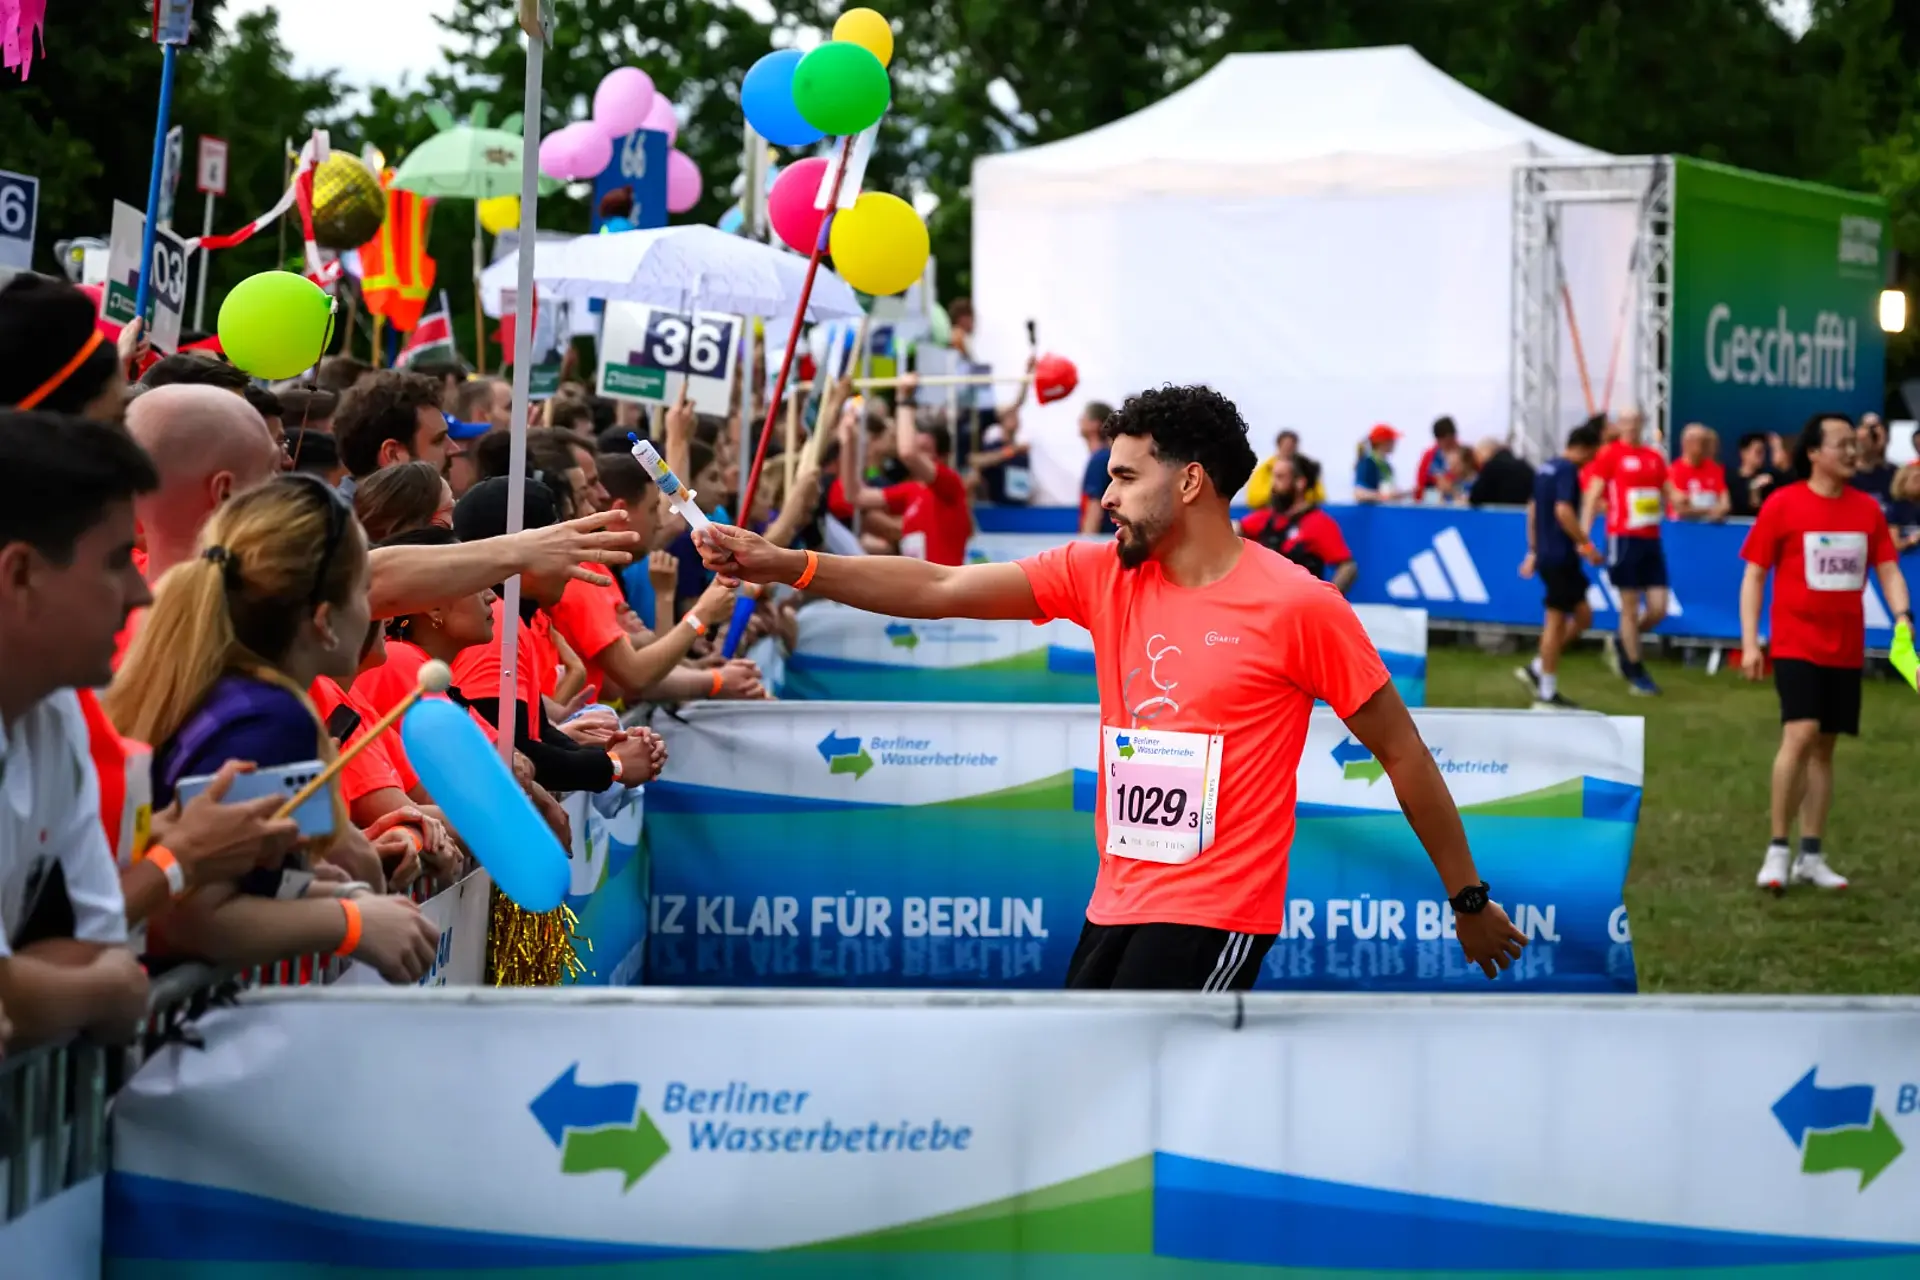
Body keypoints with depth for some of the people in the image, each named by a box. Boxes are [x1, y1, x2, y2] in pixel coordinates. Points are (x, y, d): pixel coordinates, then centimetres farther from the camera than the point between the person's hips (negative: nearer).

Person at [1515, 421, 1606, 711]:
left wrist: (1533, 551, 25)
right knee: (1556, 621, -3)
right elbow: (1563, 511, -25)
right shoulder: (1567, 471, -14)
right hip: (1560, 556, -9)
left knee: (1582, 615, 13)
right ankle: (1547, 693, 2)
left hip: (1547, 554, 9)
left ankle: (1537, 669, 13)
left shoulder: (1546, 469, 15)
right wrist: (1586, 545, -20)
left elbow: (1533, 510, 21)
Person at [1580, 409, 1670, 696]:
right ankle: (1636, 673, 12)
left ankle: (1622, 646, 27)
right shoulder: (1609, 455, -3)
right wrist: (1583, 535, -16)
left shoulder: (1655, 457, 12)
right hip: (1623, 539, -5)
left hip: (1651, 540, 5)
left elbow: (1668, 495, 20)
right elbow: (1593, 496, -7)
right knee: (1630, 608, 0)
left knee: (1658, 609, 1)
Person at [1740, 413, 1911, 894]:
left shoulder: (1867, 508, 6)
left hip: (1845, 649, 5)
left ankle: (1810, 858, 16)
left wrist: (1903, 617, -11)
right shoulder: (1783, 505, -6)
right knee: (1800, 735, -18)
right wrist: (1750, 643, -7)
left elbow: (1888, 570, 8)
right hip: (1796, 644, -5)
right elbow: (1754, 574, -2)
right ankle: (1777, 850, -8)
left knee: (1824, 747, 9)